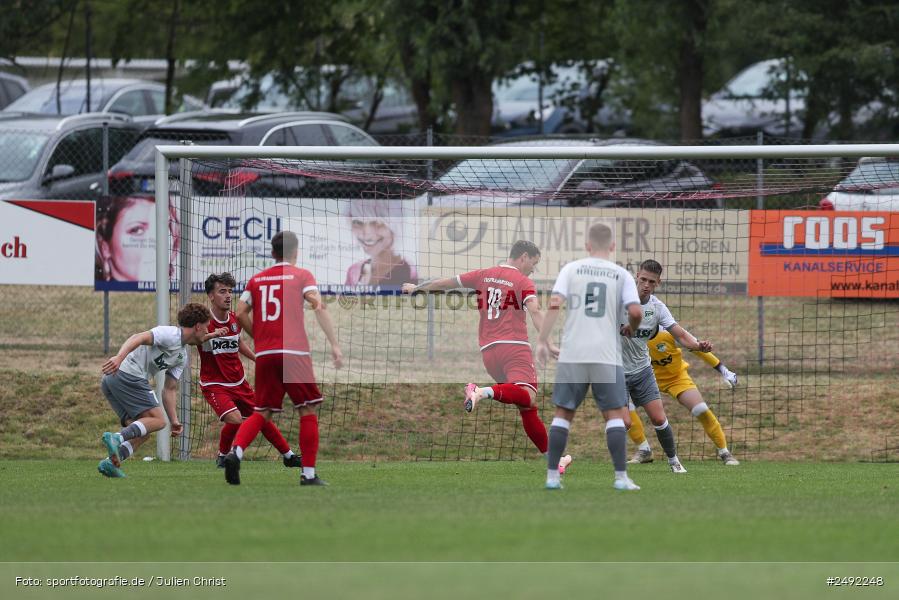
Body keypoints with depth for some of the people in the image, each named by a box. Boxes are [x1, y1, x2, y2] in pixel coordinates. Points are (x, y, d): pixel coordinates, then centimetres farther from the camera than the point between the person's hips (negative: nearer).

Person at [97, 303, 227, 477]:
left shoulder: (181, 357, 24)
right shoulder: (170, 335, -6)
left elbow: (169, 389, 25)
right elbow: (138, 338, -20)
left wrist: (174, 421, 16)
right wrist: (120, 357, -35)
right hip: (127, 375, -10)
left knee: (143, 431, 6)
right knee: (157, 420, -13)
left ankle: (111, 463, -8)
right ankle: (116, 438, -28)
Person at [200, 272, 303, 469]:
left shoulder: (235, 320, 3)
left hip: (239, 383, 6)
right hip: (214, 385, -6)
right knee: (235, 419, -27)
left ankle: (288, 456, 28)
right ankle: (222, 457, -1)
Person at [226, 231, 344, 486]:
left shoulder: (256, 279, 14)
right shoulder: (302, 276, 3)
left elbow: (241, 314, 8)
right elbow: (319, 307, -10)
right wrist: (334, 343, -11)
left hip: (264, 353, 4)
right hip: (294, 353, -4)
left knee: (262, 413, 11)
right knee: (307, 410, 7)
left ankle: (236, 451, -15)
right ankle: (309, 473, 4)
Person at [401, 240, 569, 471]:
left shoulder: (483, 275, 18)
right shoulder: (523, 282, 3)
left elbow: (446, 282, 29)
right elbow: (535, 312, -15)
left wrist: (417, 288, 45)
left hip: (488, 351, 7)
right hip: (515, 348, -7)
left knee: (527, 408, 11)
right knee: (528, 397, -28)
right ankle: (483, 392, -50)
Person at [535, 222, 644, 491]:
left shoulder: (571, 269, 5)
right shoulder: (621, 275, 5)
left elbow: (555, 304, -6)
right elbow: (635, 312, -5)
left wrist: (542, 341, -2)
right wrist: (631, 330, 16)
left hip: (572, 355, 1)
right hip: (607, 356, -1)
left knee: (563, 413, 9)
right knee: (615, 415, 5)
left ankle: (552, 475, 8)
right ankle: (621, 477, -2)